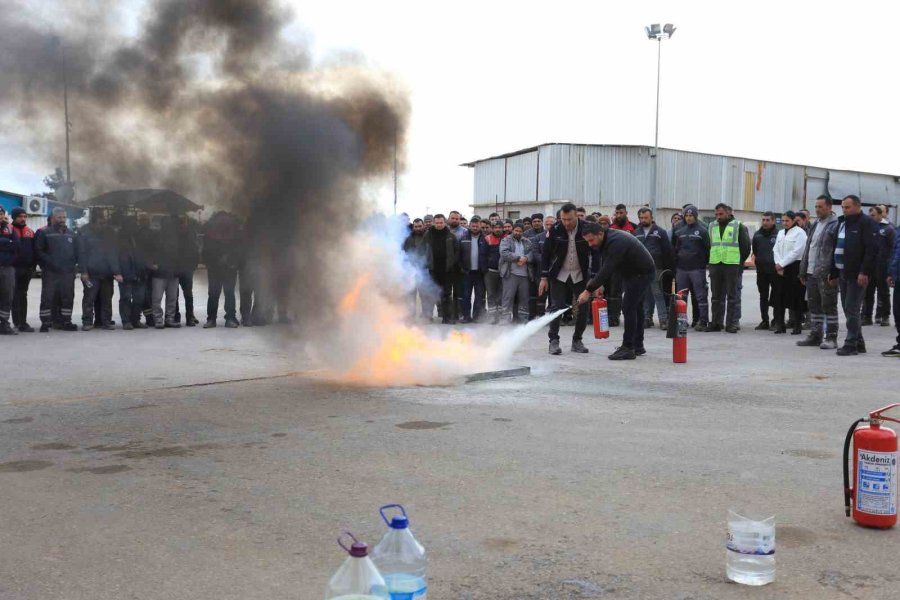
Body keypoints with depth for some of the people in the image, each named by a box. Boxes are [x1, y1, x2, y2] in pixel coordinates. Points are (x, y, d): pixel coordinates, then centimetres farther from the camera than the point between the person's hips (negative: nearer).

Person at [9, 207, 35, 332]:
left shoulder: (30, 232, 13)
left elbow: (34, 250, 17)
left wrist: (33, 266, 10)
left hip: (27, 269, 6)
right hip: (14, 268, -5)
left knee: (23, 295, 11)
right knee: (16, 296, -4)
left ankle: (23, 322, 16)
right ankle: (18, 323, -4)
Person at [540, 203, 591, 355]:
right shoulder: (555, 230, -12)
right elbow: (546, 253, -4)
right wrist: (544, 277, -7)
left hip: (580, 274, 1)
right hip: (559, 274, -1)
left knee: (583, 308, 1)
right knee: (556, 307, -6)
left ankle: (577, 340, 15)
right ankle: (554, 341, 1)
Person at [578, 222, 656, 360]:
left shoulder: (616, 242, -30)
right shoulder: (607, 240, 0)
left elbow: (607, 269, -34)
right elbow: (605, 267, 7)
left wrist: (588, 290, -32)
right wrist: (599, 284, -7)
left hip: (642, 273, -10)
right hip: (631, 273, 10)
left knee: (628, 307, -14)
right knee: (636, 307, 14)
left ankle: (628, 348, -12)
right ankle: (638, 346, 22)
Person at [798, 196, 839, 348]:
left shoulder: (835, 225, -10)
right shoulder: (815, 224, 17)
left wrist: (833, 274, -21)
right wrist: (803, 271, 15)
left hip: (826, 274, -8)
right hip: (811, 273, 8)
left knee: (828, 306, -2)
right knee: (814, 305, 13)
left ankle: (831, 337, 4)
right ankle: (815, 335, 20)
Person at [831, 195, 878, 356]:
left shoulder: (867, 223, -7)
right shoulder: (841, 223, 18)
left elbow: (872, 249, -16)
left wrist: (864, 272, -22)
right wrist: (834, 273, 18)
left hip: (857, 275, -8)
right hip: (843, 273, 8)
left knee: (851, 309, -9)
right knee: (848, 309, 10)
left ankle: (851, 344, -5)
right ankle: (858, 342, 19)